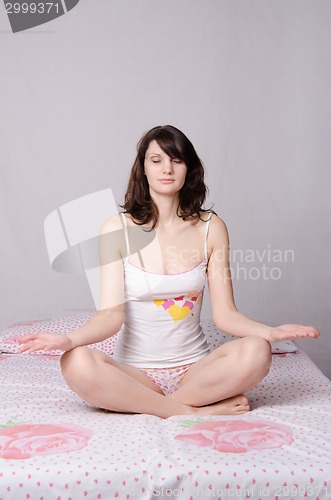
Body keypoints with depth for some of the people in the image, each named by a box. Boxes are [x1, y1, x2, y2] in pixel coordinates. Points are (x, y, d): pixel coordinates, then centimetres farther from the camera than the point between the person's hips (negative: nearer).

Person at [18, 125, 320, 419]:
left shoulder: (210, 228, 1)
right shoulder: (118, 228, -3)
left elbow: (225, 313, -2)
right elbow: (111, 315, -10)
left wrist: (270, 332, -21)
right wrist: (70, 339, -30)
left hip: (195, 368, 1)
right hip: (135, 371, -1)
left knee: (256, 352, -28)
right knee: (77, 364, -32)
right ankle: (195, 410, -19)